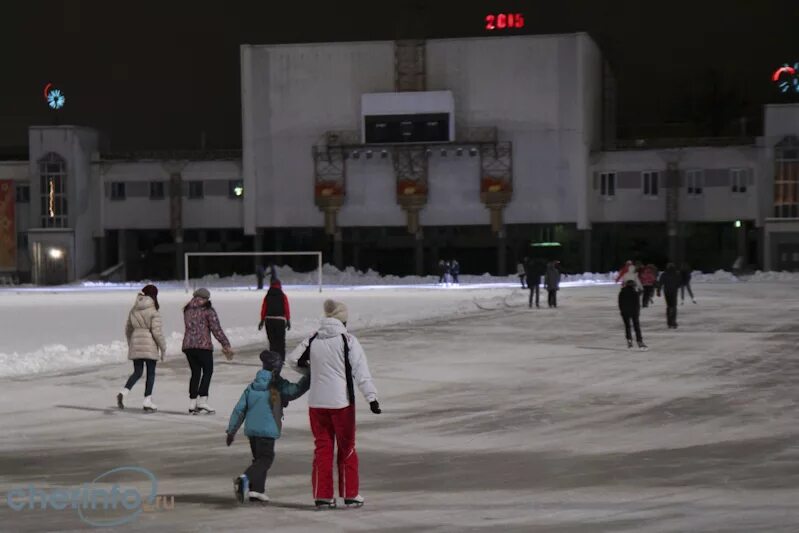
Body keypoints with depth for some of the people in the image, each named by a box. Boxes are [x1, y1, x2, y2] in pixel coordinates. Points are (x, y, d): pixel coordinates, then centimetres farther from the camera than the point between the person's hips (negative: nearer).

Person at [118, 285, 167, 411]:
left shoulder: (134, 310, 9)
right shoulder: (154, 312, -9)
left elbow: (128, 328, 14)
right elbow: (156, 331, -14)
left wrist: (130, 344, 26)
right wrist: (163, 348, -5)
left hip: (135, 344, 5)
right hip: (149, 346, -5)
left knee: (137, 372, 12)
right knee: (151, 373, 6)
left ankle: (123, 392, -10)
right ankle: (147, 401, 6)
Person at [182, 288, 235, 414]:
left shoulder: (187, 310, 14)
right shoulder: (208, 310, -3)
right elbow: (216, 329, -9)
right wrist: (226, 344, -5)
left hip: (188, 345, 5)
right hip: (203, 345, -5)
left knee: (195, 373, 13)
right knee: (207, 371, 5)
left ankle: (192, 403, 9)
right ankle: (202, 401, -7)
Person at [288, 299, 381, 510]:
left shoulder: (312, 340, 4)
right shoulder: (347, 340, -8)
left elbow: (294, 360, 8)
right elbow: (361, 372, -12)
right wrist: (371, 397, -14)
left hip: (316, 403, 4)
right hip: (341, 402, -4)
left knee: (322, 448, 10)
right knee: (347, 448, 9)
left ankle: (322, 496, 10)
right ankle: (350, 495, 13)